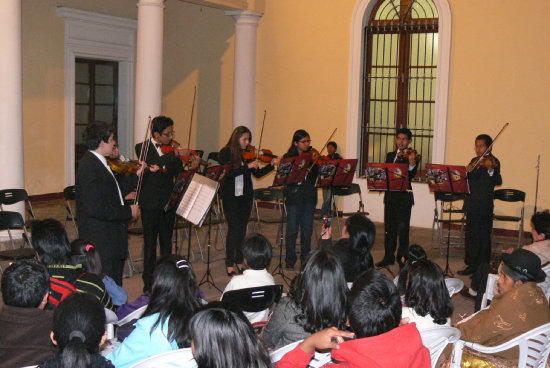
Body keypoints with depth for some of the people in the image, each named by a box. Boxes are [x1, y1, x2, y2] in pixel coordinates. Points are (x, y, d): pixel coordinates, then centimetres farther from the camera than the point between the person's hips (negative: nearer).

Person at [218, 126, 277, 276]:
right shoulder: (225, 153, -5)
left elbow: (258, 174, 6)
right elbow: (227, 173, -19)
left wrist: (272, 164, -6)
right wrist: (247, 166, -22)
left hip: (246, 196, 5)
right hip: (230, 196, -5)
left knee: (242, 229, 9)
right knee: (234, 228, -6)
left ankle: (239, 261, 20)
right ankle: (229, 264, 2)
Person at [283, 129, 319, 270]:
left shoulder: (313, 155, 6)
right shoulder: (289, 157, -1)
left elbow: (317, 175, -3)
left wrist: (315, 163, -20)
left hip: (309, 196, 3)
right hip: (294, 196, -2)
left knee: (307, 229, 7)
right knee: (292, 229, 1)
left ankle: (305, 258, 19)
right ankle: (290, 260, 13)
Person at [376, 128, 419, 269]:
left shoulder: (412, 157, -2)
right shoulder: (390, 155, 17)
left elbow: (411, 175, -18)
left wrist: (411, 163, -37)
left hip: (404, 197, -5)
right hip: (390, 195, 5)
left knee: (402, 227, -4)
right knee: (389, 227, 10)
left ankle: (403, 257, 4)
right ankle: (389, 256, 19)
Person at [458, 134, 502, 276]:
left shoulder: (493, 162, -9)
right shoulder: (474, 161, 14)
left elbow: (498, 182, -23)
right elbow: (467, 180, 11)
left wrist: (491, 170, -43)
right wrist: (467, 171, -11)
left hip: (484, 207, -7)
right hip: (471, 205, 7)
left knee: (483, 238, -2)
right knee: (471, 236, 15)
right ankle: (472, 265, 26)